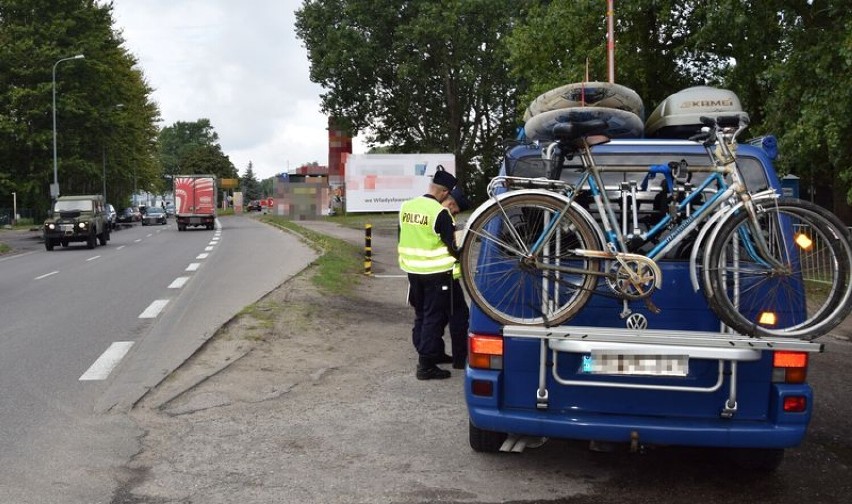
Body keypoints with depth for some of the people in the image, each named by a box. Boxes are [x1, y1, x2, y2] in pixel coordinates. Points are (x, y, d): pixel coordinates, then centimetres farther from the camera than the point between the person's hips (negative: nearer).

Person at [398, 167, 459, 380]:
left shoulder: (406, 207, 2)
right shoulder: (440, 213, -18)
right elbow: (451, 245, -14)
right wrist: (459, 257, 5)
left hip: (412, 270, 7)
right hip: (435, 272, -7)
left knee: (421, 315, 18)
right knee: (434, 318, 0)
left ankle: (433, 353, 31)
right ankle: (426, 366, 1)